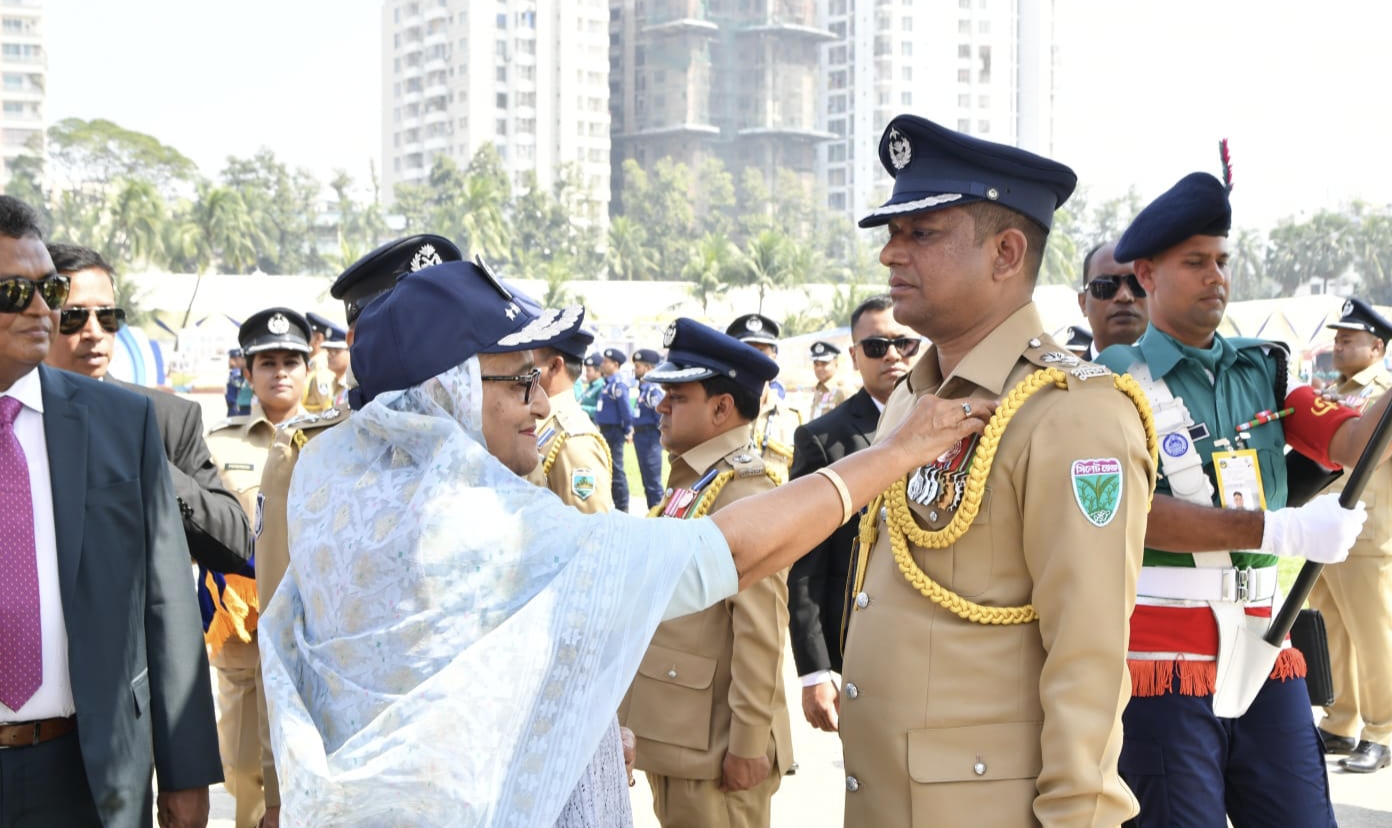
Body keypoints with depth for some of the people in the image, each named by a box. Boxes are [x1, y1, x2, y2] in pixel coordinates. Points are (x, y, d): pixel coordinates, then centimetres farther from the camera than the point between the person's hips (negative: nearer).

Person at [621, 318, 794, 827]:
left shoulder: (745, 494, -18)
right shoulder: (685, 484, 11)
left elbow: (761, 634, -22)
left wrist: (748, 744, -21)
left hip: (714, 746, -9)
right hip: (671, 735, 9)